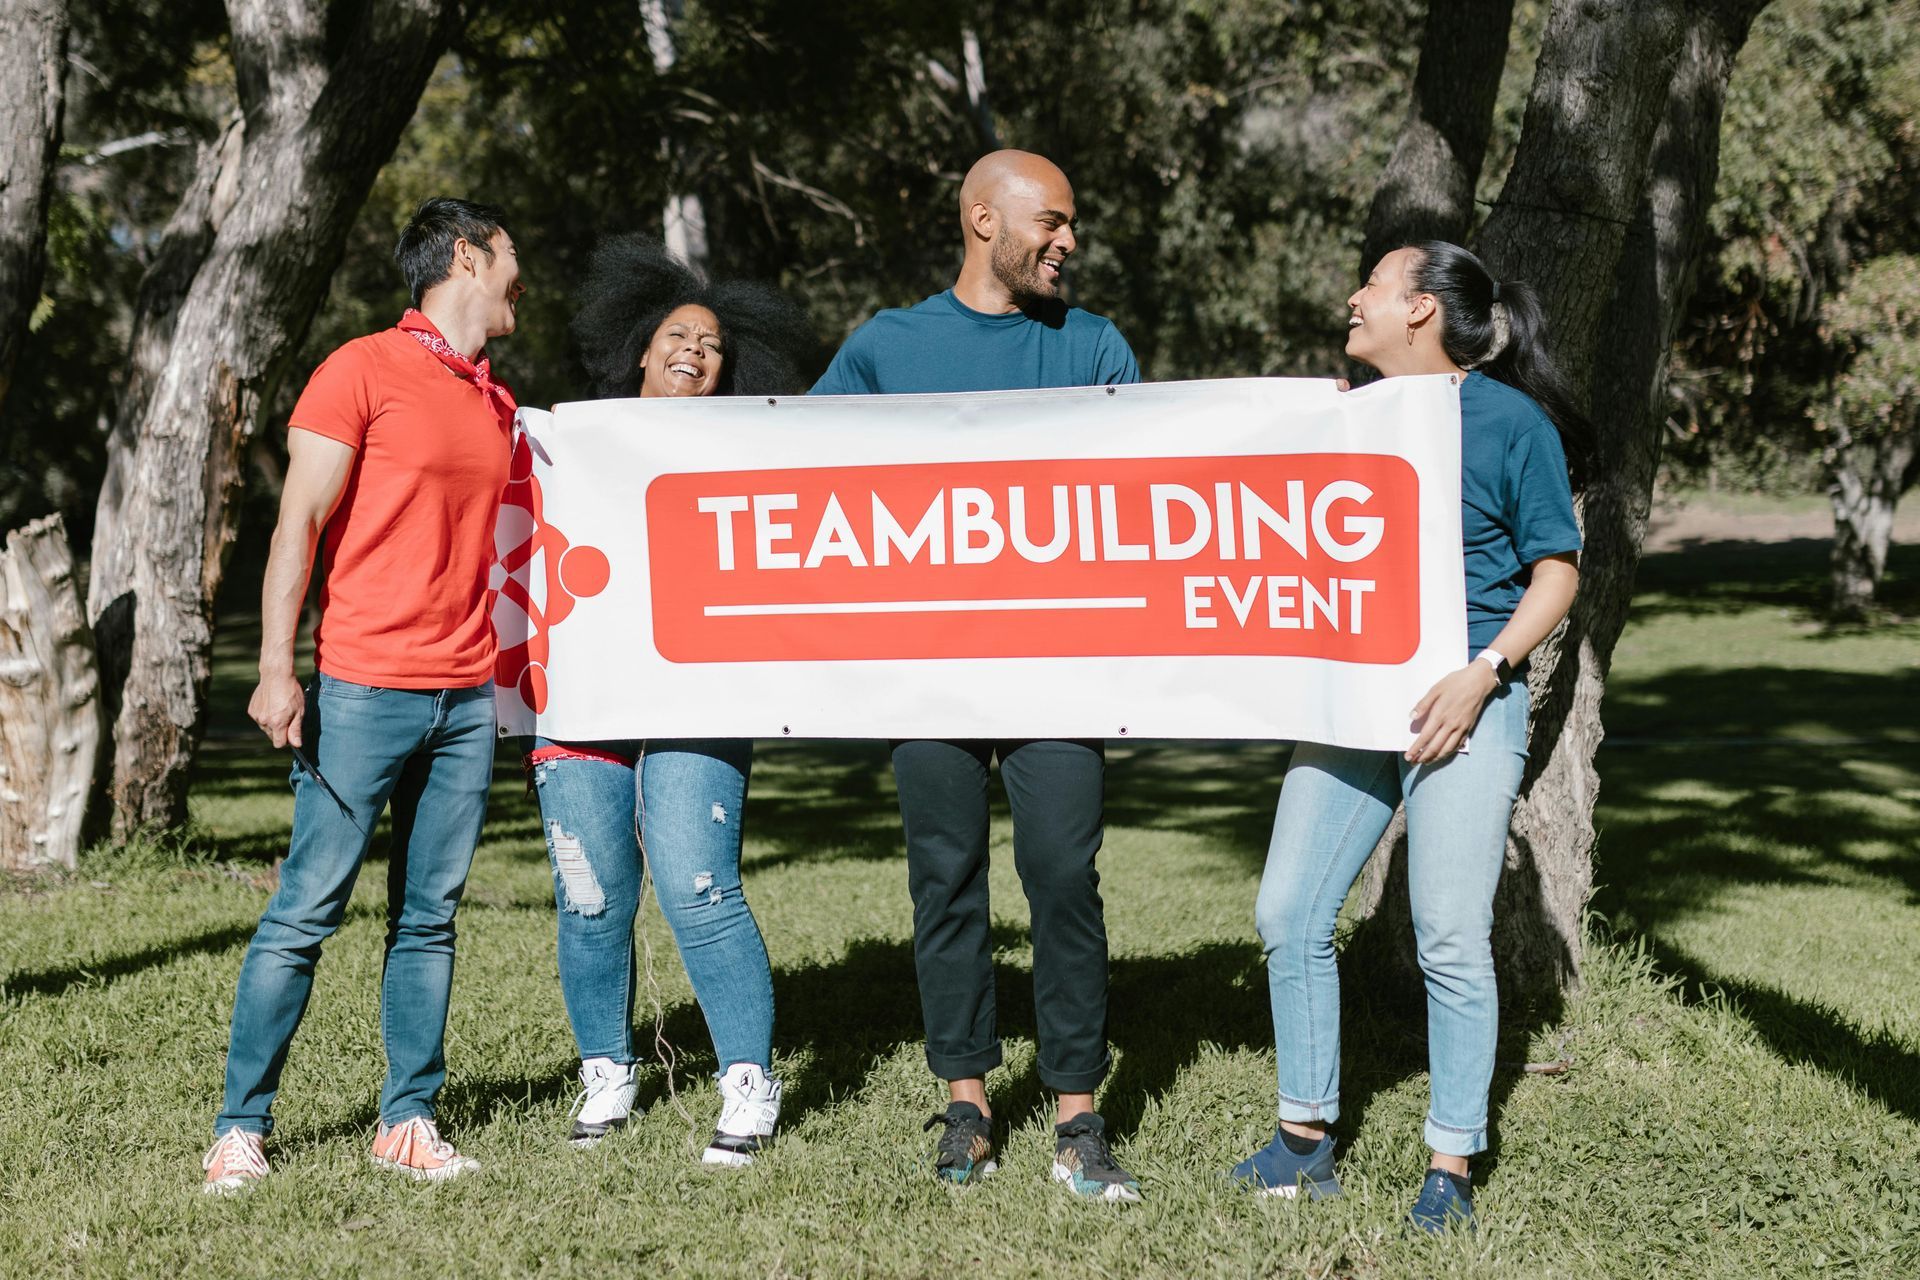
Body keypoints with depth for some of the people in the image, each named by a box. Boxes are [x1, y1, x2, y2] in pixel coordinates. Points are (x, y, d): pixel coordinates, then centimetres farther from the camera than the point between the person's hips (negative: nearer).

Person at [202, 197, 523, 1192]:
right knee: (308, 908, -5)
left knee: (430, 916, 6)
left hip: (467, 697, 6)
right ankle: (242, 1126, 1)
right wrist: (276, 669, -14)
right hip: (365, 689, -6)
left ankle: (408, 1121, 11)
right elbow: (298, 522, -7)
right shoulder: (362, 371, -4)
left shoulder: (494, 401, 17)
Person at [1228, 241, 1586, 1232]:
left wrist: (1482, 673, -14)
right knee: (1289, 913, 1)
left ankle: (1451, 1169, 3)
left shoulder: (1509, 423, -2)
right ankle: (1306, 1142, 13)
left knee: (1451, 938, -8)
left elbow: (1555, 572, -2)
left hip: (1465, 699, -6)